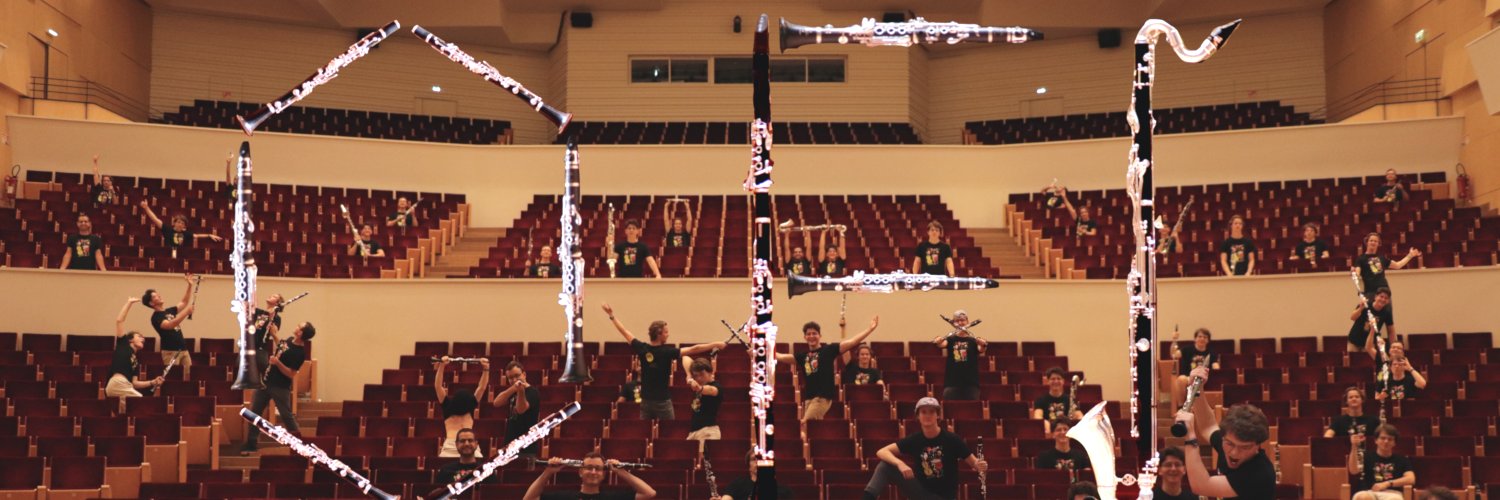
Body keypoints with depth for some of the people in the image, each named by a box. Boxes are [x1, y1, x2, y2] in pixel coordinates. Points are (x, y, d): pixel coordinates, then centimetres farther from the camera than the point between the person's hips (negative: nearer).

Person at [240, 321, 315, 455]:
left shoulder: (300, 353, -21)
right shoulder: (290, 340, 3)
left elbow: (291, 374, -22)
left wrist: (277, 362, -31)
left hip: (281, 387, -8)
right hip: (266, 381, 8)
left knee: (287, 416, 1)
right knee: (254, 413, 9)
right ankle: (250, 445, 16)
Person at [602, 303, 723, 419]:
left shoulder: (642, 349, -3)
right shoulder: (667, 352, -15)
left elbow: (625, 332, 10)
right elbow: (693, 350, -17)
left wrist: (612, 315, 22)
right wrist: (715, 344, -14)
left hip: (646, 401, 5)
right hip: (663, 401, -5)